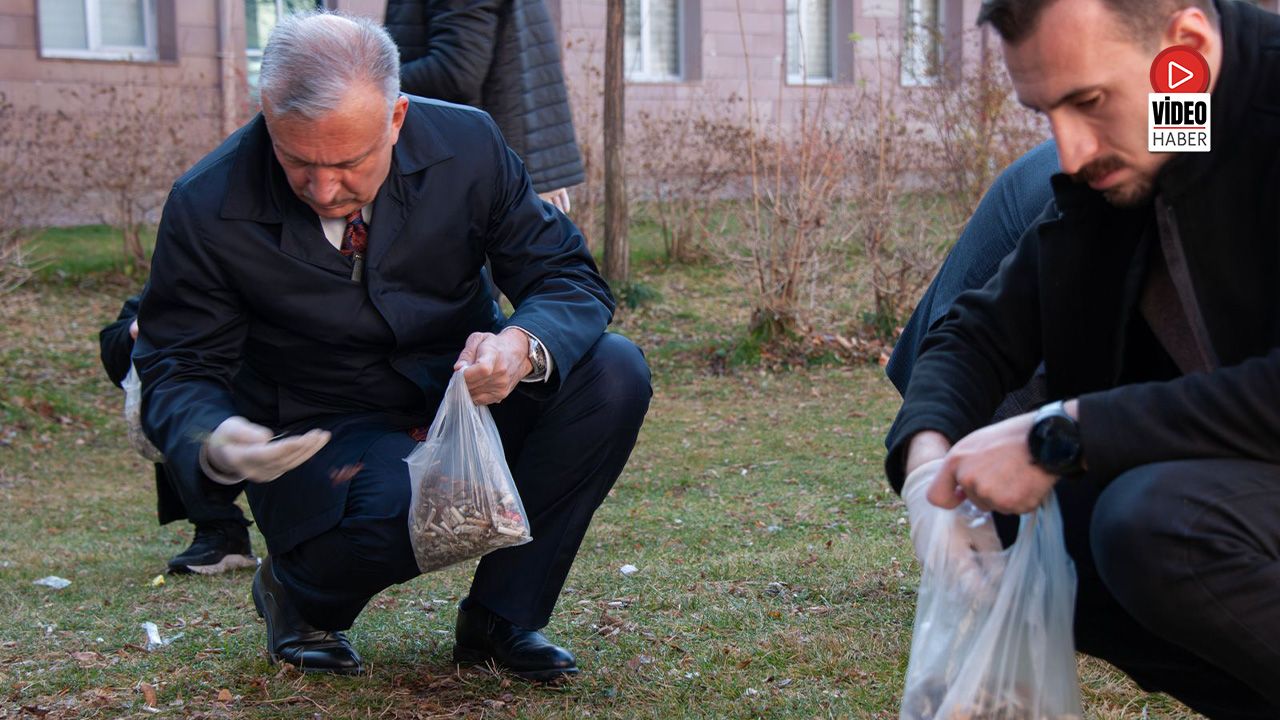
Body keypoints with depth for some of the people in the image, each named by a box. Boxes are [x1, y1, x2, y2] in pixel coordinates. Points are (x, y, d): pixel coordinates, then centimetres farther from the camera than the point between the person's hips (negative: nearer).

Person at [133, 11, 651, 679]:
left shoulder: (467, 144, -12)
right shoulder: (206, 208, -18)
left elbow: (571, 279, -7)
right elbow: (176, 368, -10)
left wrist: (525, 344, -32)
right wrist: (213, 443, -35)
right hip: (318, 438, -4)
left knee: (614, 371, -22)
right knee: (396, 505, -38)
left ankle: (502, 615, -6)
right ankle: (297, 592, 2)